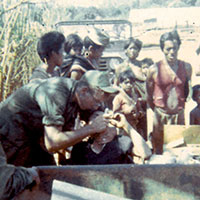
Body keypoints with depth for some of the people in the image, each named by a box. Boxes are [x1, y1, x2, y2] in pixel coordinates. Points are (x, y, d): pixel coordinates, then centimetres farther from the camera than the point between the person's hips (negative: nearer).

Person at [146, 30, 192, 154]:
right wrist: (156, 110, 7)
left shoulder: (186, 67, 0)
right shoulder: (154, 69, -7)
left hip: (179, 114, 2)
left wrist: (181, 106, 10)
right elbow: (149, 95, 3)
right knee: (159, 151, 7)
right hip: (160, 114, -2)